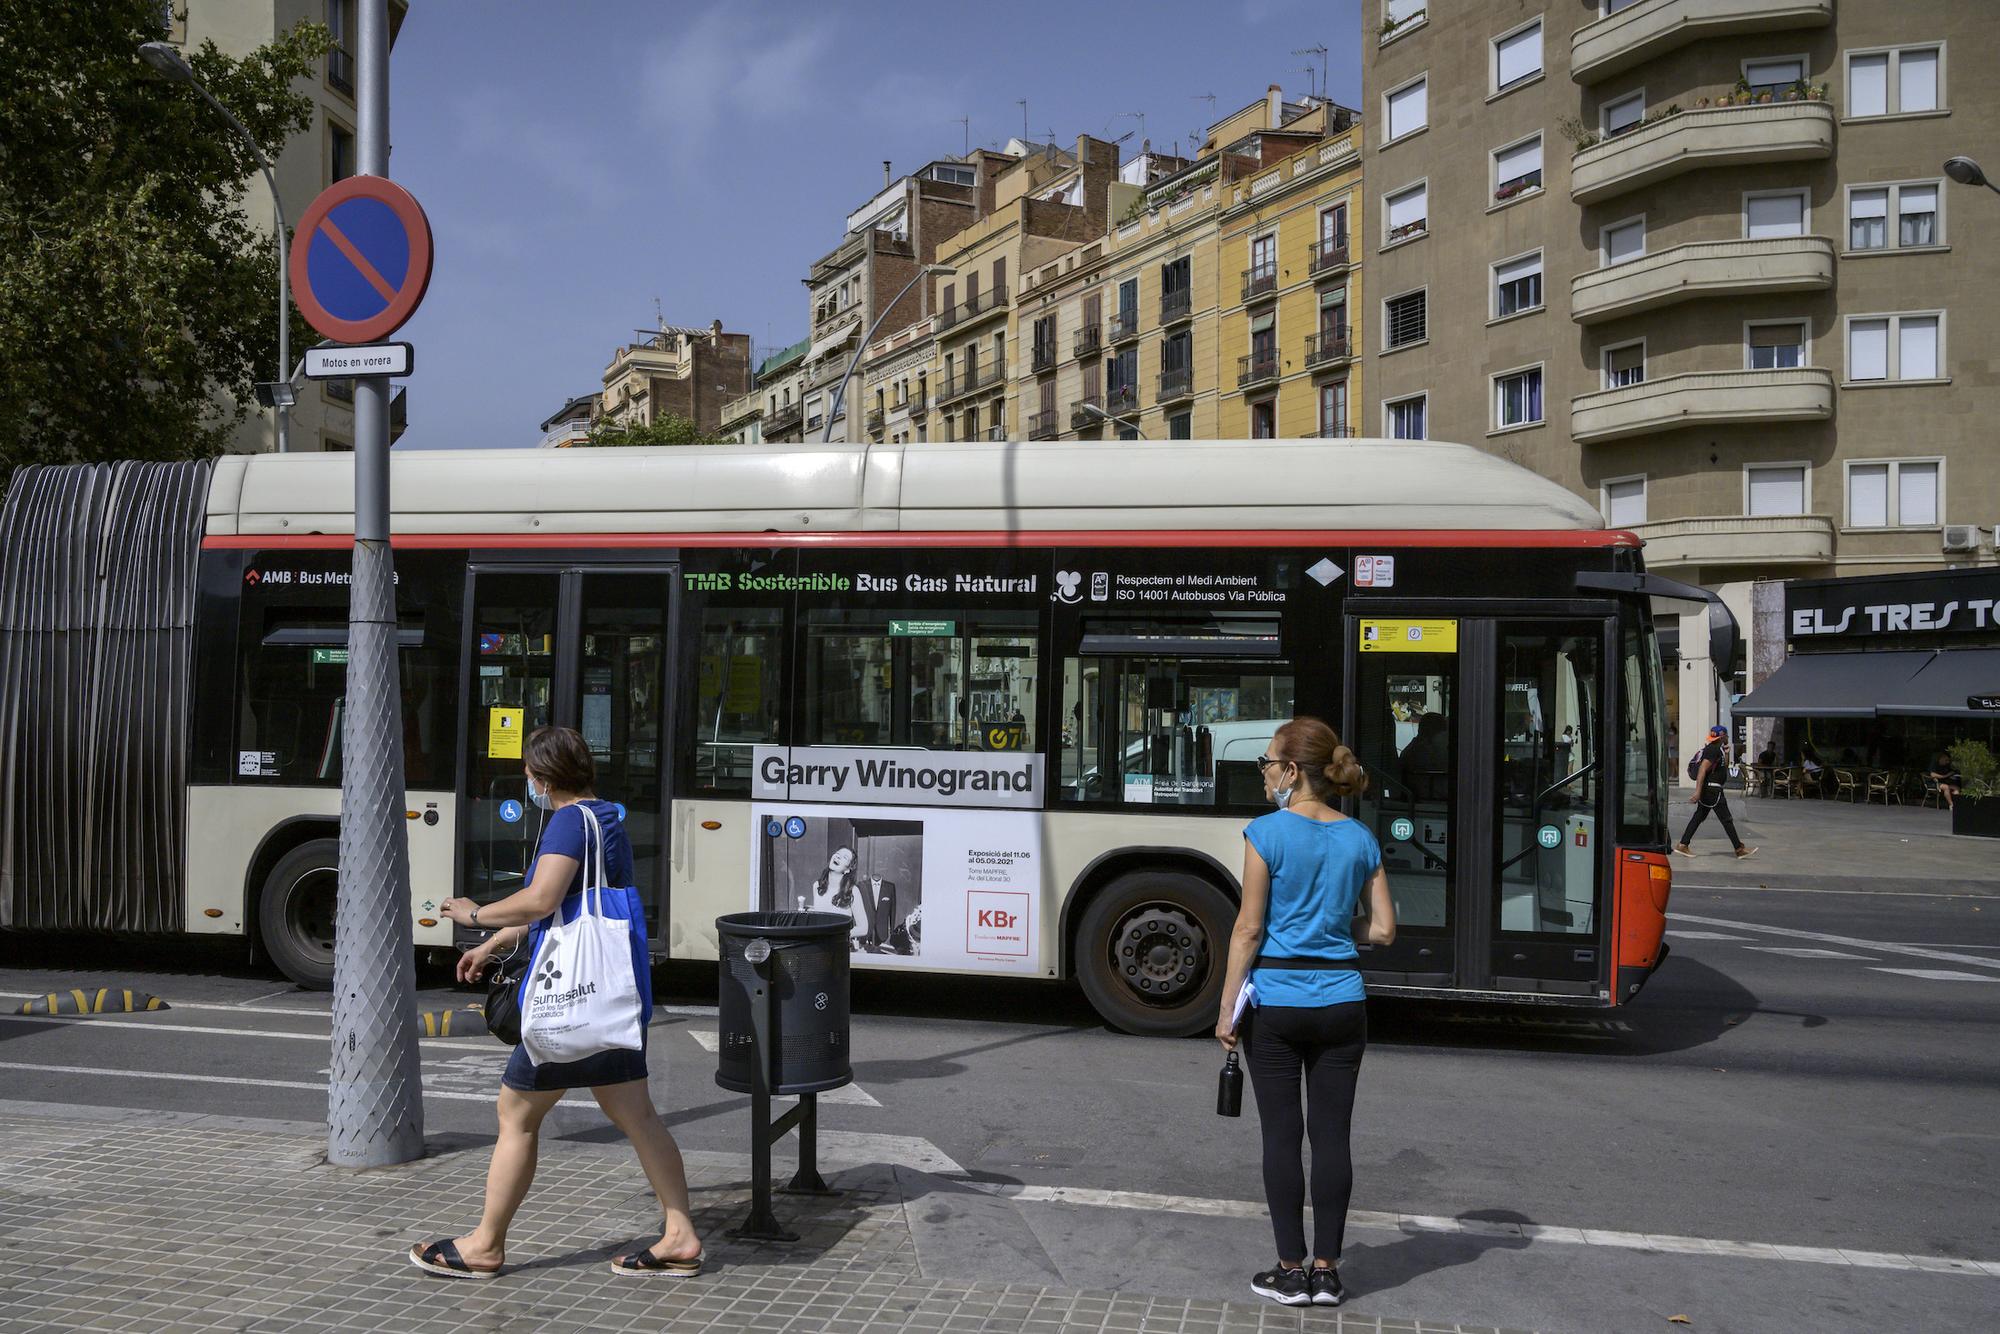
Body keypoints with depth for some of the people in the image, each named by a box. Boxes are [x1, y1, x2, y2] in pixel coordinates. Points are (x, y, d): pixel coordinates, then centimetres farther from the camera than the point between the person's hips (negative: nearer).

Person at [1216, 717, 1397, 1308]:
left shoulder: (1267, 833, -11)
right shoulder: (1360, 839, 3)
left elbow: (1249, 930, -10)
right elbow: (1383, 930, 5)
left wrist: (1227, 1008, -5)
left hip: (1276, 1001, -4)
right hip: (1341, 1002, 4)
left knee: (1281, 1133, 5)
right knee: (1331, 1133, 8)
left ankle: (1292, 1271, 11)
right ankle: (1327, 1271, 15)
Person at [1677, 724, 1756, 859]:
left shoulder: (1718, 749, 16)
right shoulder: (1714, 750, -16)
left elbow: (1724, 768, 25)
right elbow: (1702, 769, -23)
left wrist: (1726, 753, 11)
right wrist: (1698, 792, -29)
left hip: (1707, 790, 10)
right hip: (1712, 789, -10)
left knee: (1699, 817, 9)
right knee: (1727, 819, -3)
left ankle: (1682, 845, 7)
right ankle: (1740, 850, 3)